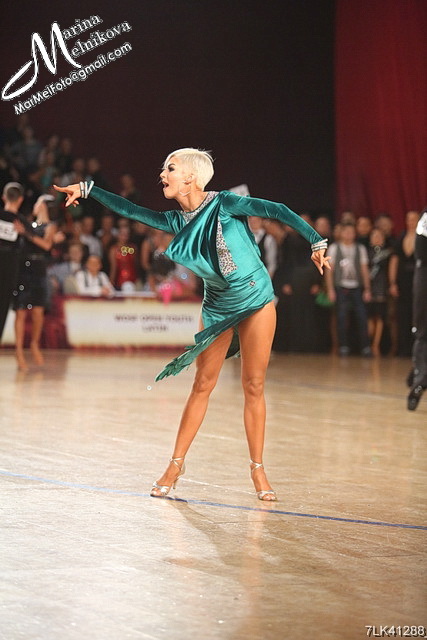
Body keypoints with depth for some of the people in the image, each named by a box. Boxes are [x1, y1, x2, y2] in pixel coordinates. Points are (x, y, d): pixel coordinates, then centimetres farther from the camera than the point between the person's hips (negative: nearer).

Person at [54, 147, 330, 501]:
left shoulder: (224, 204, -16)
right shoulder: (177, 222, -1)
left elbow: (276, 210, -19)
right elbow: (130, 210, 3)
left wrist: (316, 242, -24)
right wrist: (87, 189, 0)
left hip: (256, 302, -4)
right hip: (217, 306, 4)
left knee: (254, 386, -1)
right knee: (202, 385, 5)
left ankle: (258, 469, 7)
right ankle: (176, 464, 12)